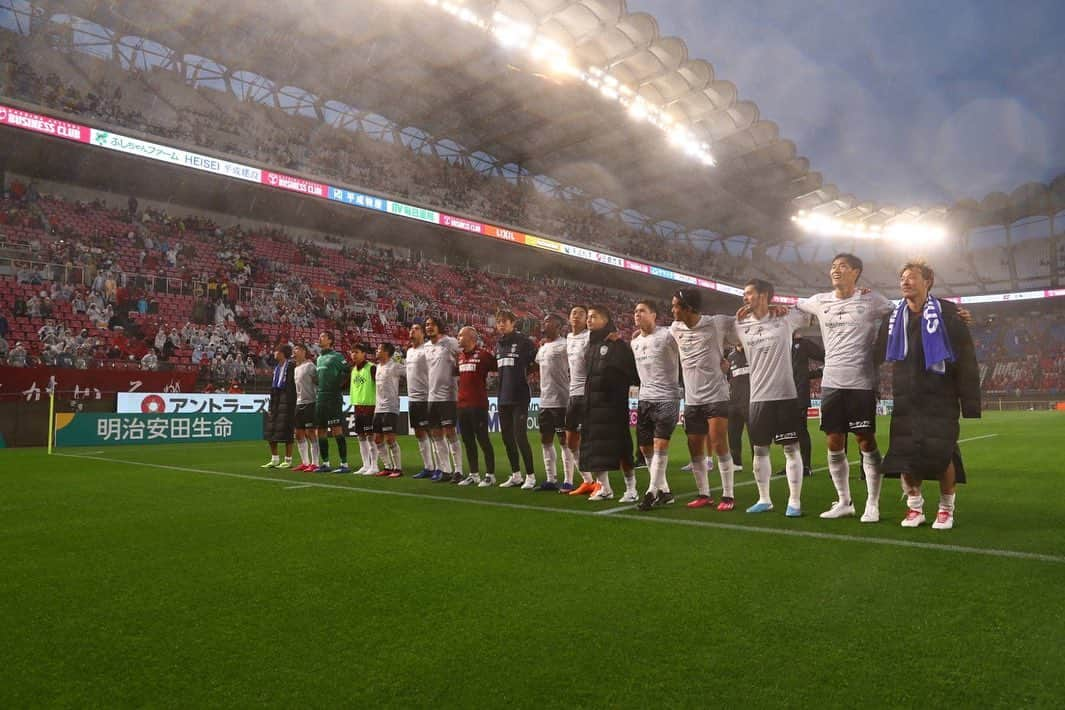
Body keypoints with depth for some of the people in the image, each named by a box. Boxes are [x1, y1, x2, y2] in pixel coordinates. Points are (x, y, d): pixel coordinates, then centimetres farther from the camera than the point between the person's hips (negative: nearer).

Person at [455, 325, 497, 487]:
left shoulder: (483, 354, -8)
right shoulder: (460, 356, 14)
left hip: (478, 405, -7)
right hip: (462, 404, 7)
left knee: (483, 439, -2)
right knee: (467, 441, 11)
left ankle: (490, 475, 7)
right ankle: (474, 475, 20)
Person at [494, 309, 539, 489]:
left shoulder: (524, 341, -8)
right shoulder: (498, 344, 14)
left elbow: (537, 360, -11)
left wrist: (524, 373, -9)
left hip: (520, 396, -7)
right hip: (503, 397, 7)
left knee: (520, 436, -9)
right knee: (507, 437, 11)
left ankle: (530, 476, 3)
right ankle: (515, 475, 23)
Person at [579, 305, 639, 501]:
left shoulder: (617, 344, -8)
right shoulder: (591, 344, 16)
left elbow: (633, 372, -12)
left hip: (612, 404, -8)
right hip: (592, 404, 8)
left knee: (620, 447, -5)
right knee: (593, 448, 8)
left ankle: (631, 489, 6)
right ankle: (604, 488, 19)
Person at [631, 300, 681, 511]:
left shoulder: (667, 335, -9)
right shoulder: (634, 341, 13)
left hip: (667, 398, -7)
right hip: (645, 398, 7)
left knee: (660, 445, -11)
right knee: (645, 447, 7)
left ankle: (651, 492, -3)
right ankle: (664, 491, 19)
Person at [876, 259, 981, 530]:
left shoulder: (947, 314, -5)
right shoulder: (894, 318, 8)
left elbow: (966, 362, -7)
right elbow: (876, 356, 17)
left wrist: (970, 403, -10)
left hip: (941, 400, -3)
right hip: (906, 402, 4)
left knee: (941, 455, -6)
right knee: (905, 455, -1)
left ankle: (946, 508, 16)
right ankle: (914, 507, 17)